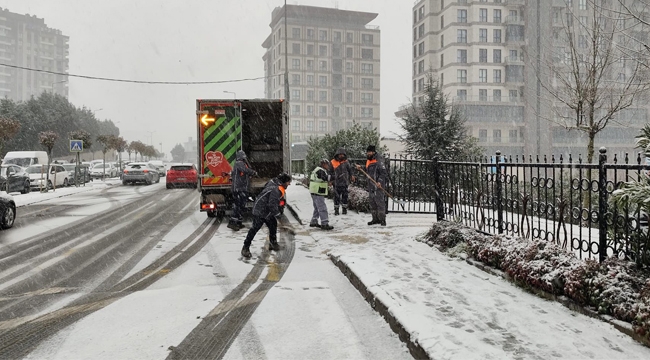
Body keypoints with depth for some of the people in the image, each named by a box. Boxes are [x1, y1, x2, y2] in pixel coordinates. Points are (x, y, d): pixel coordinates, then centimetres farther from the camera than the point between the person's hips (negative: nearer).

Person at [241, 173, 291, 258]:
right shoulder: (276, 190, -27)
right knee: (255, 228, -10)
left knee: (273, 225, 17)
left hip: (268, 212, 11)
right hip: (260, 211, -11)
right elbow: (272, 205, -30)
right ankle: (245, 248, -4)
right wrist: (278, 213, -13)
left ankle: (273, 243, 34)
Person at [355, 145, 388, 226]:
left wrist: (380, 181, -26)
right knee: (372, 202, 12)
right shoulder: (368, 161, 15)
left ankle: (382, 219, -1)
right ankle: (375, 219, 20)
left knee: (379, 202, -8)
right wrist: (361, 168, 13)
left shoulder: (378, 161, -12)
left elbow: (383, 172, -16)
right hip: (371, 185, 9)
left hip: (378, 186, -9)